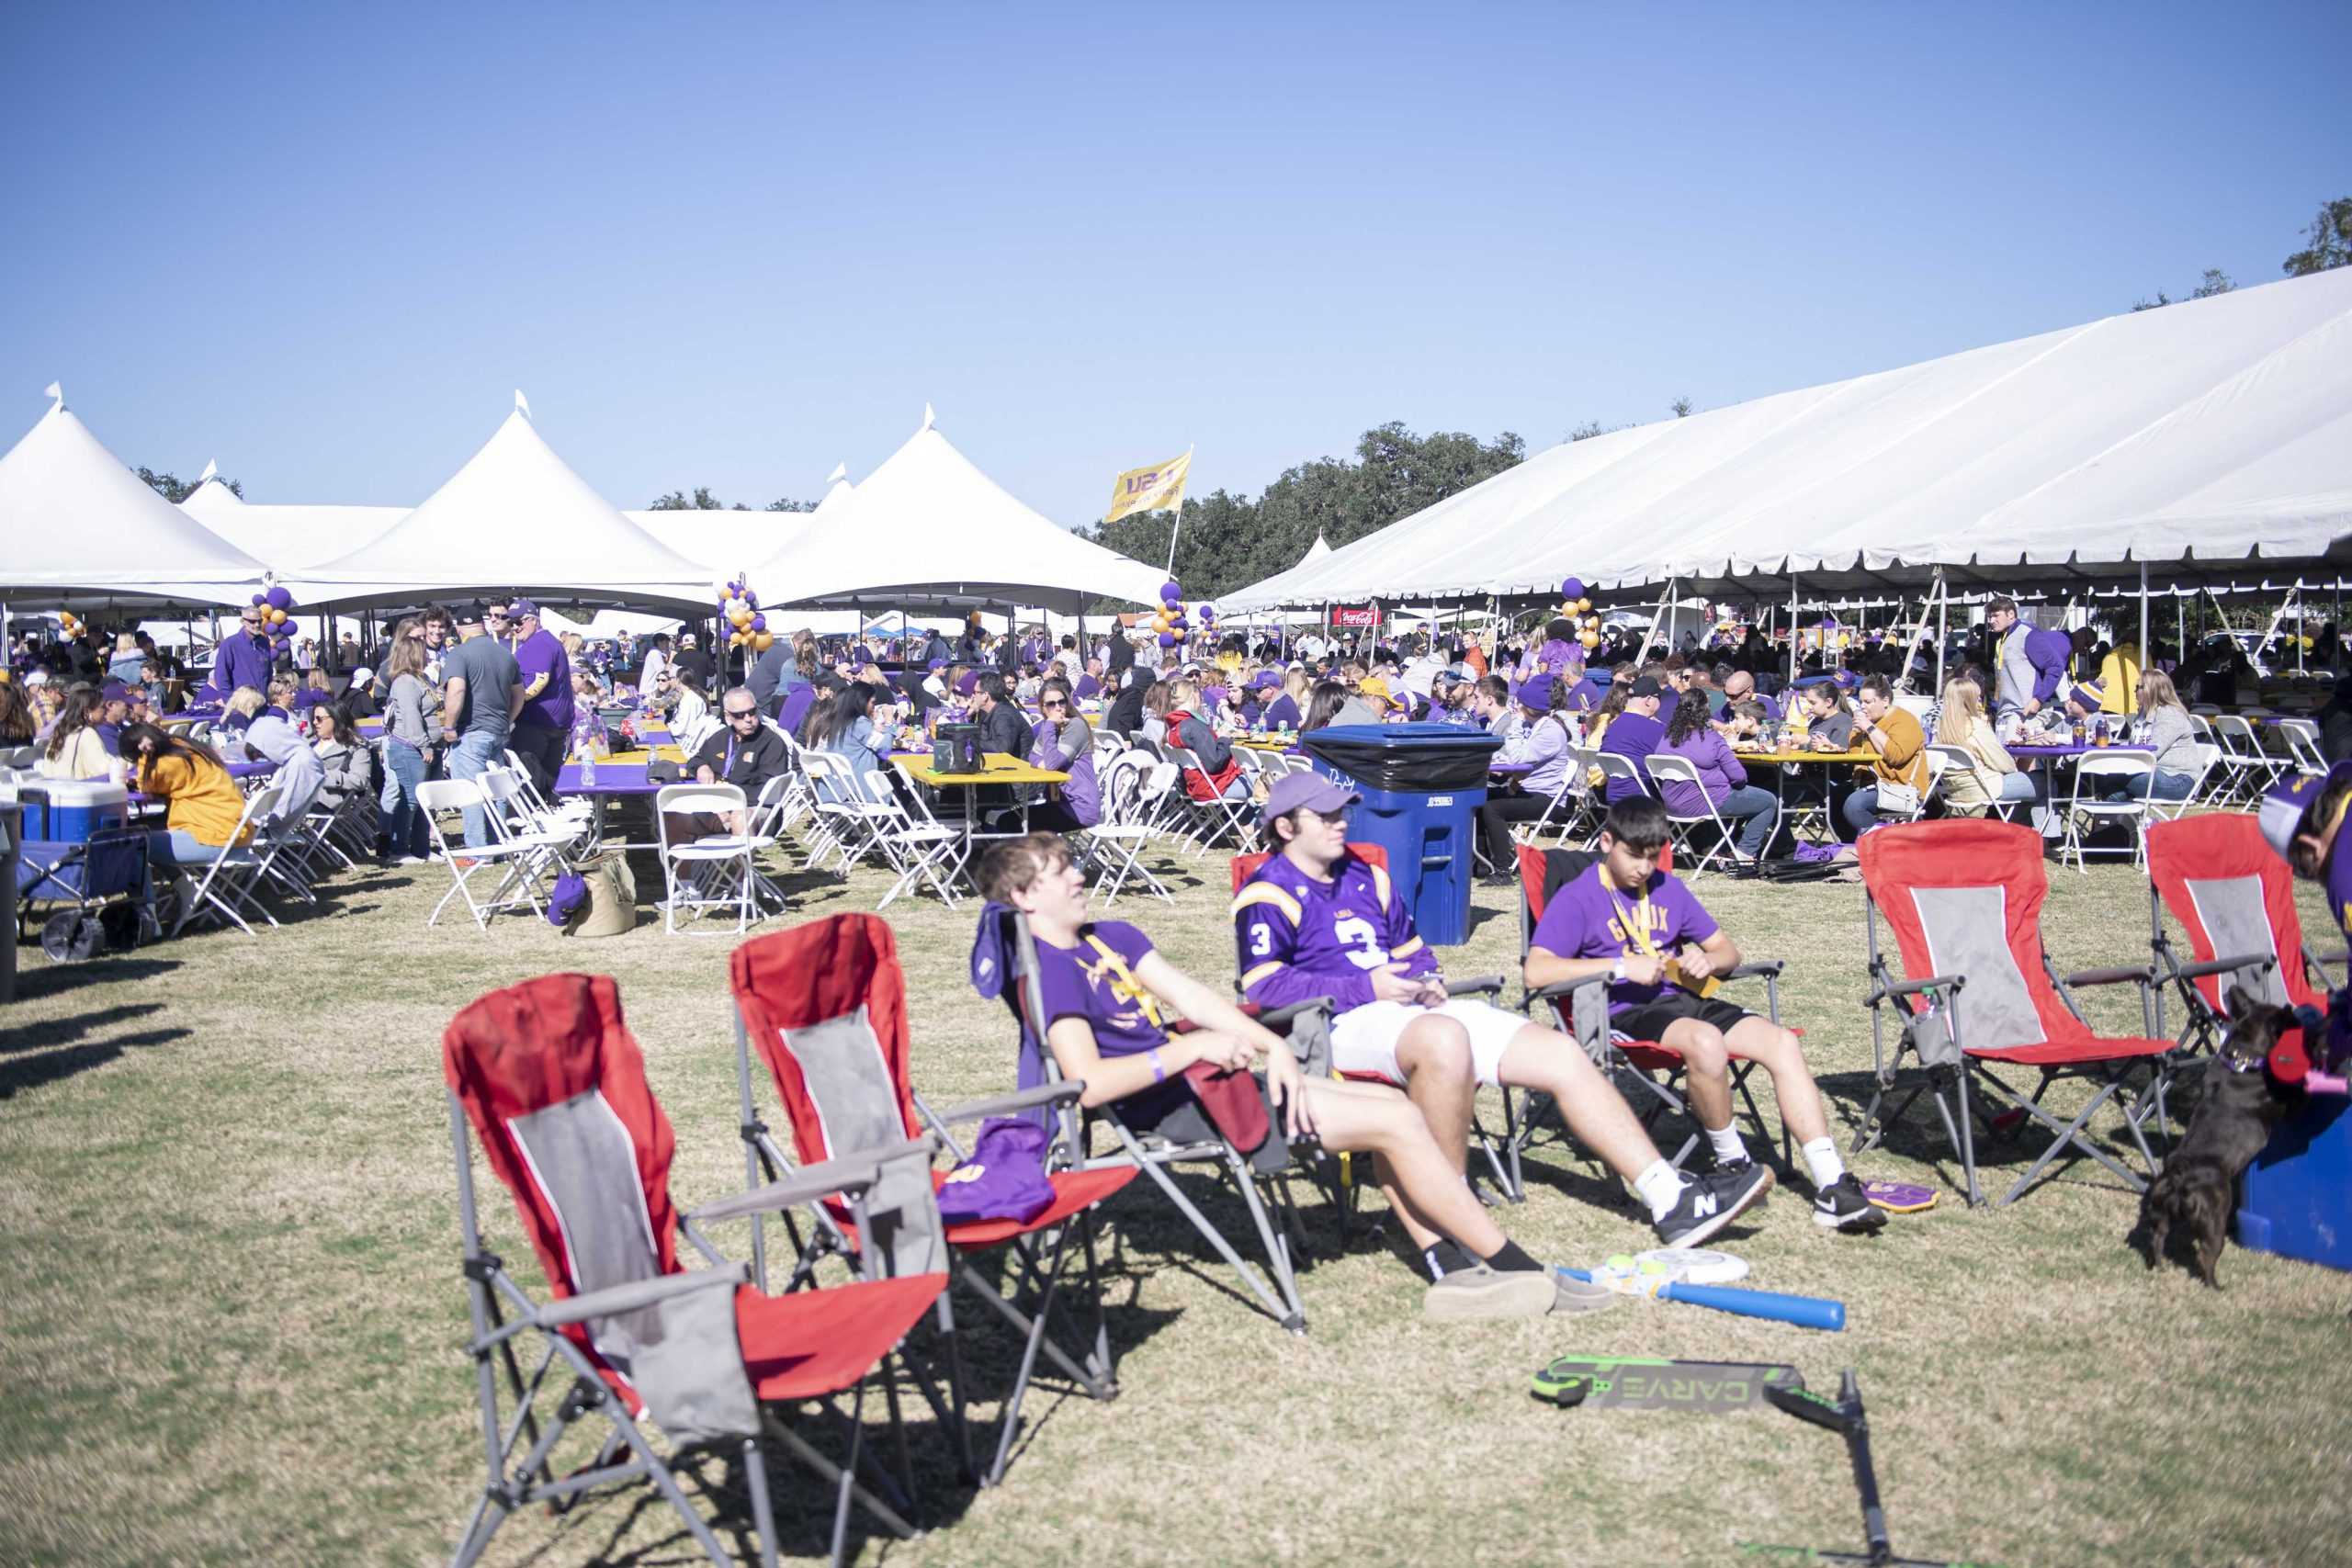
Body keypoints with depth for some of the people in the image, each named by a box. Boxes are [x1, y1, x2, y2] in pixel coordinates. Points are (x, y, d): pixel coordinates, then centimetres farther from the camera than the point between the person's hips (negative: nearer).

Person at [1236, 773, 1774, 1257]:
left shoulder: (1365, 877, 26)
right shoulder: (1269, 895, 0)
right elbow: (1263, 986, -14)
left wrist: (1425, 978, 10)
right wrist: (1366, 987, -18)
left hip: (1418, 1010, 8)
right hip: (1343, 1024, -8)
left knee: (1561, 1054, -5)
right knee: (1444, 1038, -42)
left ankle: (1671, 1200, -6)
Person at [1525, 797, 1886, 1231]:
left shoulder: (1668, 888, 20)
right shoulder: (1578, 898, -1)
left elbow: (1728, 951, 25)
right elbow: (1535, 972, -16)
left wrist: (1707, 959, -1)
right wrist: (1621, 966, -19)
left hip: (1681, 998, 7)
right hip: (1624, 1013, -6)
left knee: (1782, 1042, -17)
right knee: (1706, 1040, -37)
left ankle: (1831, 1186, -20)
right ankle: (1731, 1162, -13)